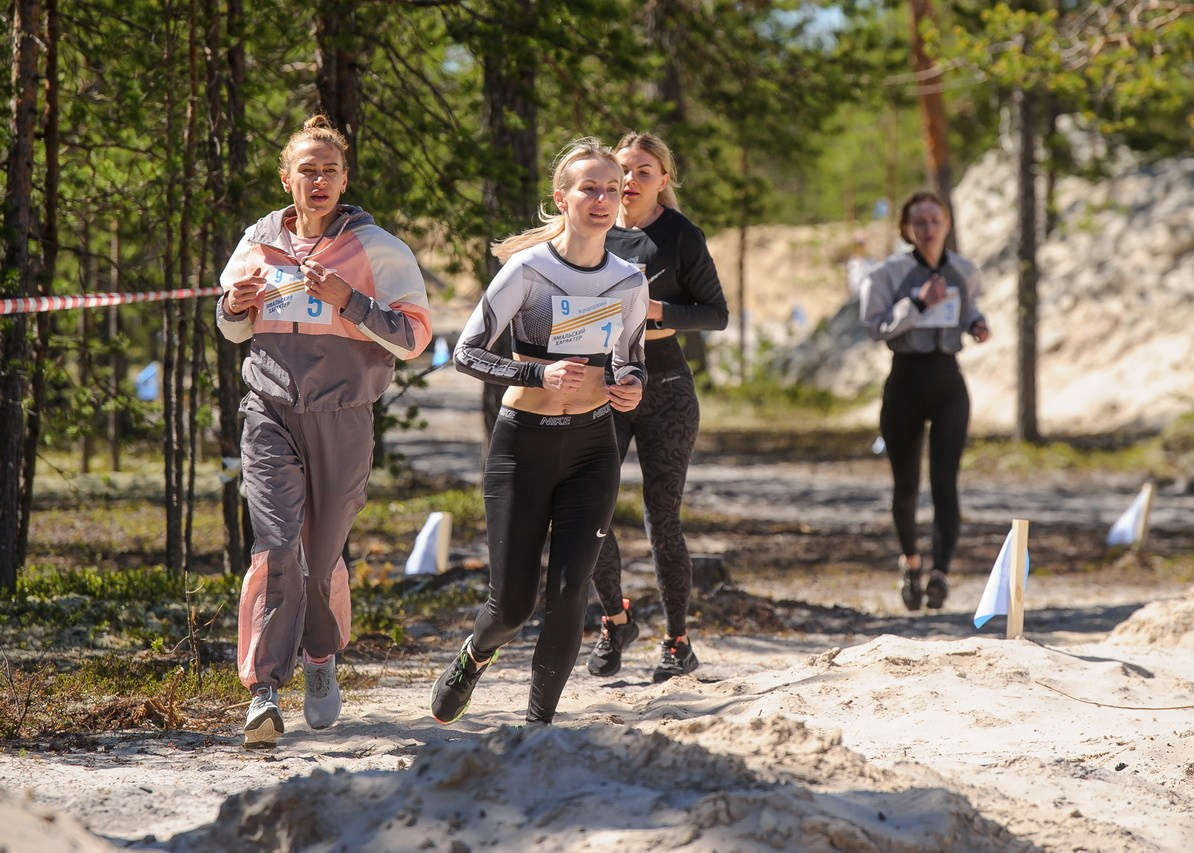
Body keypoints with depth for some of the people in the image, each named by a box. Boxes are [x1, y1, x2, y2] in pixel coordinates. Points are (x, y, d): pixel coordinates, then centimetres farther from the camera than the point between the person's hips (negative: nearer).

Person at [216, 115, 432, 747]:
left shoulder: (376, 249, -2)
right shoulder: (259, 244, 8)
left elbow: (414, 336, -7)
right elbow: (233, 330, 22)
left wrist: (347, 301, -19)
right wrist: (235, 308, -2)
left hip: (341, 416, -1)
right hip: (271, 411, 1)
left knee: (322, 554, 10)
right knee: (276, 546, -16)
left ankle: (322, 659, 38)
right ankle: (263, 689, -17)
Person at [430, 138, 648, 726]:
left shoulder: (630, 283, 3)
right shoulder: (528, 271, -10)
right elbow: (466, 352, -10)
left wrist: (631, 386, -6)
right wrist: (539, 374, -23)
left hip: (591, 448, 3)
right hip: (524, 444, -3)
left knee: (568, 593, -9)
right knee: (513, 603, 0)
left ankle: (539, 722, 5)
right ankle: (474, 656, 35)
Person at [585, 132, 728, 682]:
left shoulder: (680, 237, -3)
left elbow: (717, 314, -2)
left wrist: (659, 312, -18)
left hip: (664, 392, -3)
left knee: (661, 519, -3)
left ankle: (679, 642, 9)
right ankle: (615, 619, 14)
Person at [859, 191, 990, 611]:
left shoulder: (964, 271, 6)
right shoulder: (889, 274, -6)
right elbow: (875, 325, -14)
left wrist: (977, 323, 4)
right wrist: (920, 303, -24)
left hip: (949, 385, 1)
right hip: (906, 383, -1)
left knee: (944, 482, -15)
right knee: (906, 485, 9)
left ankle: (940, 572, -25)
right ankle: (910, 560, 36)